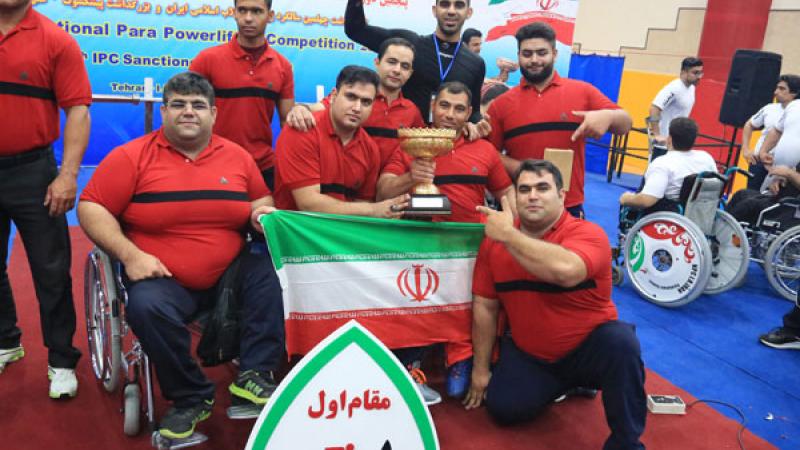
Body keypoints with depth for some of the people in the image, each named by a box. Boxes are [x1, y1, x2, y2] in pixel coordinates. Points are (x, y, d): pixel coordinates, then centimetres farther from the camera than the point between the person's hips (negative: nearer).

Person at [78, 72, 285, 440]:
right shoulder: (132, 156, -3)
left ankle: (255, 375, -12)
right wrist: (130, 255, -17)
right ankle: (191, 398, -8)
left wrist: (263, 214, -7)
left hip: (231, 272, 3)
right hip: (163, 279, -2)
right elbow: (91, 207, -4)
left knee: (273, 271, -22)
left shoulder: (237, 156, 6)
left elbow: (262, 201, 19)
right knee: (147, 309, -32)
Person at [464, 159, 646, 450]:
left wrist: (508, 234, -36)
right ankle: (565, 382, 18)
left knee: (621, 341, -33)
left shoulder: (587, 233, -19)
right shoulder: (494, 240, -6)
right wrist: (481, 368, 3)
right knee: (504, 408, -14)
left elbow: (566, 271, -44)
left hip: (589, 346, -4)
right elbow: (485, 306, 0)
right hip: (528, 354, 4)